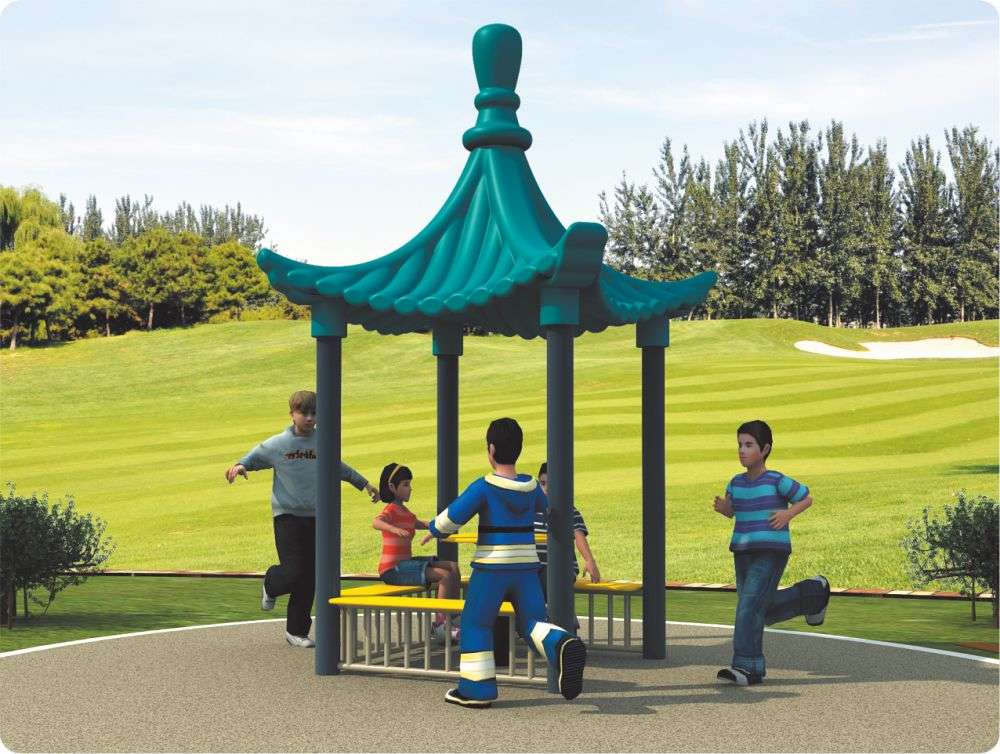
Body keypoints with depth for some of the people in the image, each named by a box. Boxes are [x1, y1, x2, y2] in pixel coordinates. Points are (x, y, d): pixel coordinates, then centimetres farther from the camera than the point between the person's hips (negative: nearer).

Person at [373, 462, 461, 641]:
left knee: (453, 567, 7)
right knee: (445, 576, -21)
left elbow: (418, 524, 39)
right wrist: (394, 529, -53)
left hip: (406, 563, 10)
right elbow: (376, 522, -35)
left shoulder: (404, 511, 18)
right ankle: (439, 625, -18)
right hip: (393, 569, -10)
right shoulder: (392, 510, -12)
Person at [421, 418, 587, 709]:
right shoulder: (531, 487, 6)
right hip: (526, 567, 5)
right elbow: (544, 505, 29)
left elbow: (453, 516, -12)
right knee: (533, 622, 9)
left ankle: (476, 689, 11)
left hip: (491, 567, -5)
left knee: (475, 623, 9)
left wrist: (434, 530, 8)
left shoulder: (484, 487, -12)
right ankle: (563, 645, -24)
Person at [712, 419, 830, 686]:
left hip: (771, 552, -7)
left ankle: (747, 667, -9)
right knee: (762, 610, 13)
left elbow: (806, 498, 5)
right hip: (742, 552, 7)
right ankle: (813, 593, 34)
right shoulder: (737, 482, 9)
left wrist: (788, 514, -12)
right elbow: (731, 511, 22)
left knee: (750, 605, -16)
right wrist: (722, 507, 0)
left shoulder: (777, 481, -6)